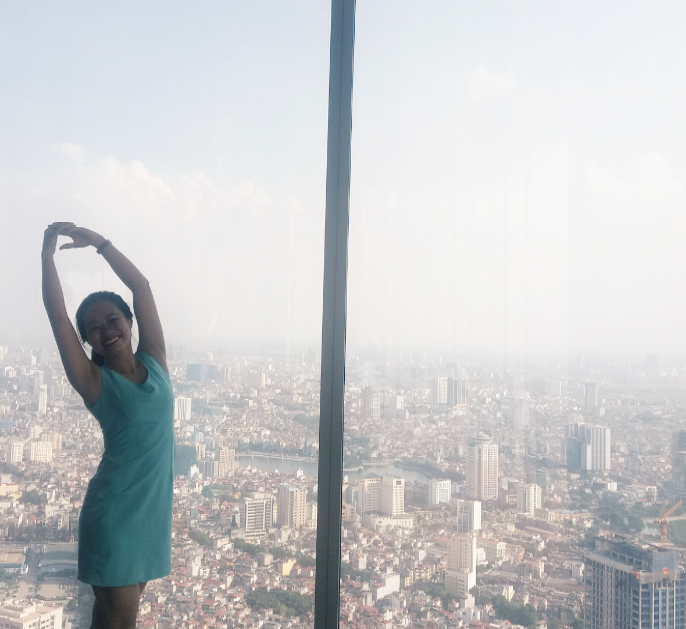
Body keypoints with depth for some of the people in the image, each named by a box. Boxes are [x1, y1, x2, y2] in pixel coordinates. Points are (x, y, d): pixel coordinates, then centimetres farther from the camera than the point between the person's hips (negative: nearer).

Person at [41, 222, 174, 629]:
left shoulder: (154, 362, 4)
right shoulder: (95, 381, -7)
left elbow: (141, 285, 4)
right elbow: (57, 314, -11)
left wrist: (99, 242, 5)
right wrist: (48, 252, -7)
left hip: (155, 506, 4)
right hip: (116, 510, -4)